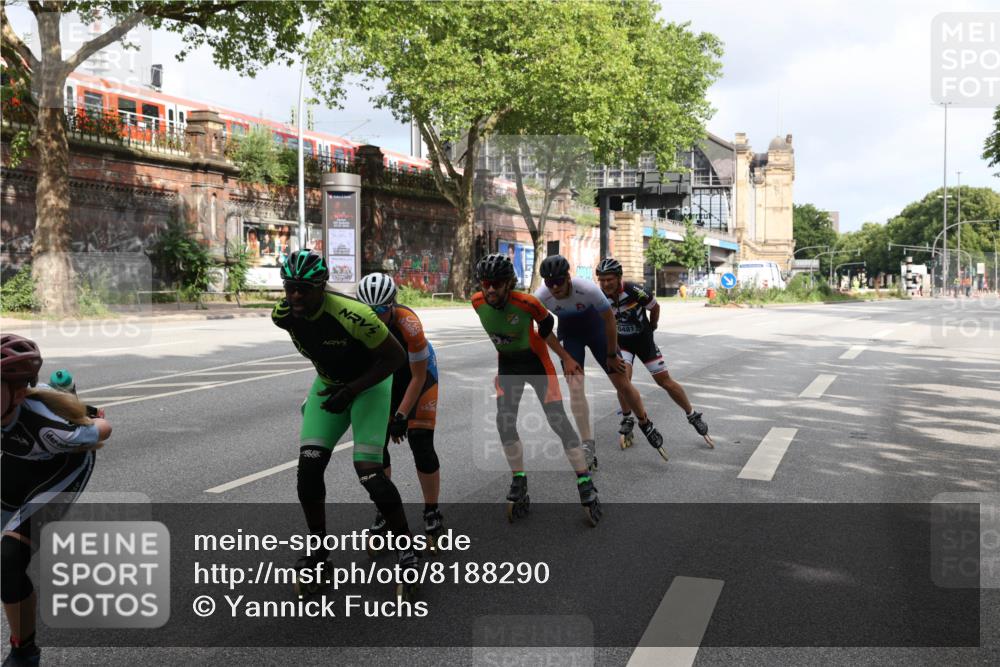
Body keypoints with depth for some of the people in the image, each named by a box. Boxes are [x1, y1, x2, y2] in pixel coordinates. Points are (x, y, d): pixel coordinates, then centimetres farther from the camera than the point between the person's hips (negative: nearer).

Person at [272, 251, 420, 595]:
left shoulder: (352, 315, -35)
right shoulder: (283, 315, -16)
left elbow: (395, 357, -23)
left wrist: (351, 390, -29)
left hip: (369, 385, -5)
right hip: (329, 384, 5)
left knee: (368, 471, -14)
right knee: (309, 468, -5)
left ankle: (407, 547, 5)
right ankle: (318, 547, 14)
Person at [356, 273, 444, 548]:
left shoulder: (409, 325, -36)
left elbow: (418, 377, -25)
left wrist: (401, 414, -26)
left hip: (419, 372, -3)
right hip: (384, 375, 4)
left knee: (421, 444, -11)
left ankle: (432, 514, 7)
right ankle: (383, 512, 12)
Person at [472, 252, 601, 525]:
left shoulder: (527, 303, -28)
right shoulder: (477, 302, -15)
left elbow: (546, 329, -10)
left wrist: (566, 358, -2)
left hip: (536, 361, -4)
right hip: (507, 364, 4)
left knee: (558, 420, -8)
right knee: (505, 423, -3)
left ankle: (586, 483, 0)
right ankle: (519, 483, 13)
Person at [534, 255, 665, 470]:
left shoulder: (589, 289, -34)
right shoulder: (540, 297, -28)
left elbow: (609, 321, -18)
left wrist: (612, 355, -9)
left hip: (595, 328, -1)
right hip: (569, 334, 1)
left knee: (621, 382, 0)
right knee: (575, 385, -16)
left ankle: (647, 426, 24)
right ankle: (588, 445, -7)